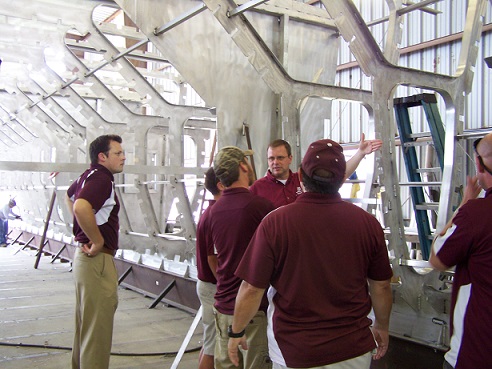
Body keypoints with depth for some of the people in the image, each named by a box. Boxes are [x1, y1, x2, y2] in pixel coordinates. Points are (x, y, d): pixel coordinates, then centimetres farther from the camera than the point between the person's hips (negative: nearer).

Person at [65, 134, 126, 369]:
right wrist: (98, 241, -23)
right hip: (98, 259, -10)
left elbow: (69, 196, 31)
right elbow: (81, 207, -36)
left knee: (86, 325, 21)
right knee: (97, 329, -3)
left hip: (84, 256, 10)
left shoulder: (90, 175, 12)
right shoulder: (102, 178, -17)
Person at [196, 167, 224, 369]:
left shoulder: (211, 212, 9)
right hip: (215, 286, -10)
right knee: (213, 347, 1)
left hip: (208, 283, 10)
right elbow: (213, 259, -22)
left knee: (209, 343, 19)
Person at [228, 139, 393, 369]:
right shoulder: (368, 223, -9)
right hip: (355, 350, 2)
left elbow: (251, 290, -13)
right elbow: (381, 287, 1)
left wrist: (236, 332, 5)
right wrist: (382, 326, 20)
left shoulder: (274, 222, -17)